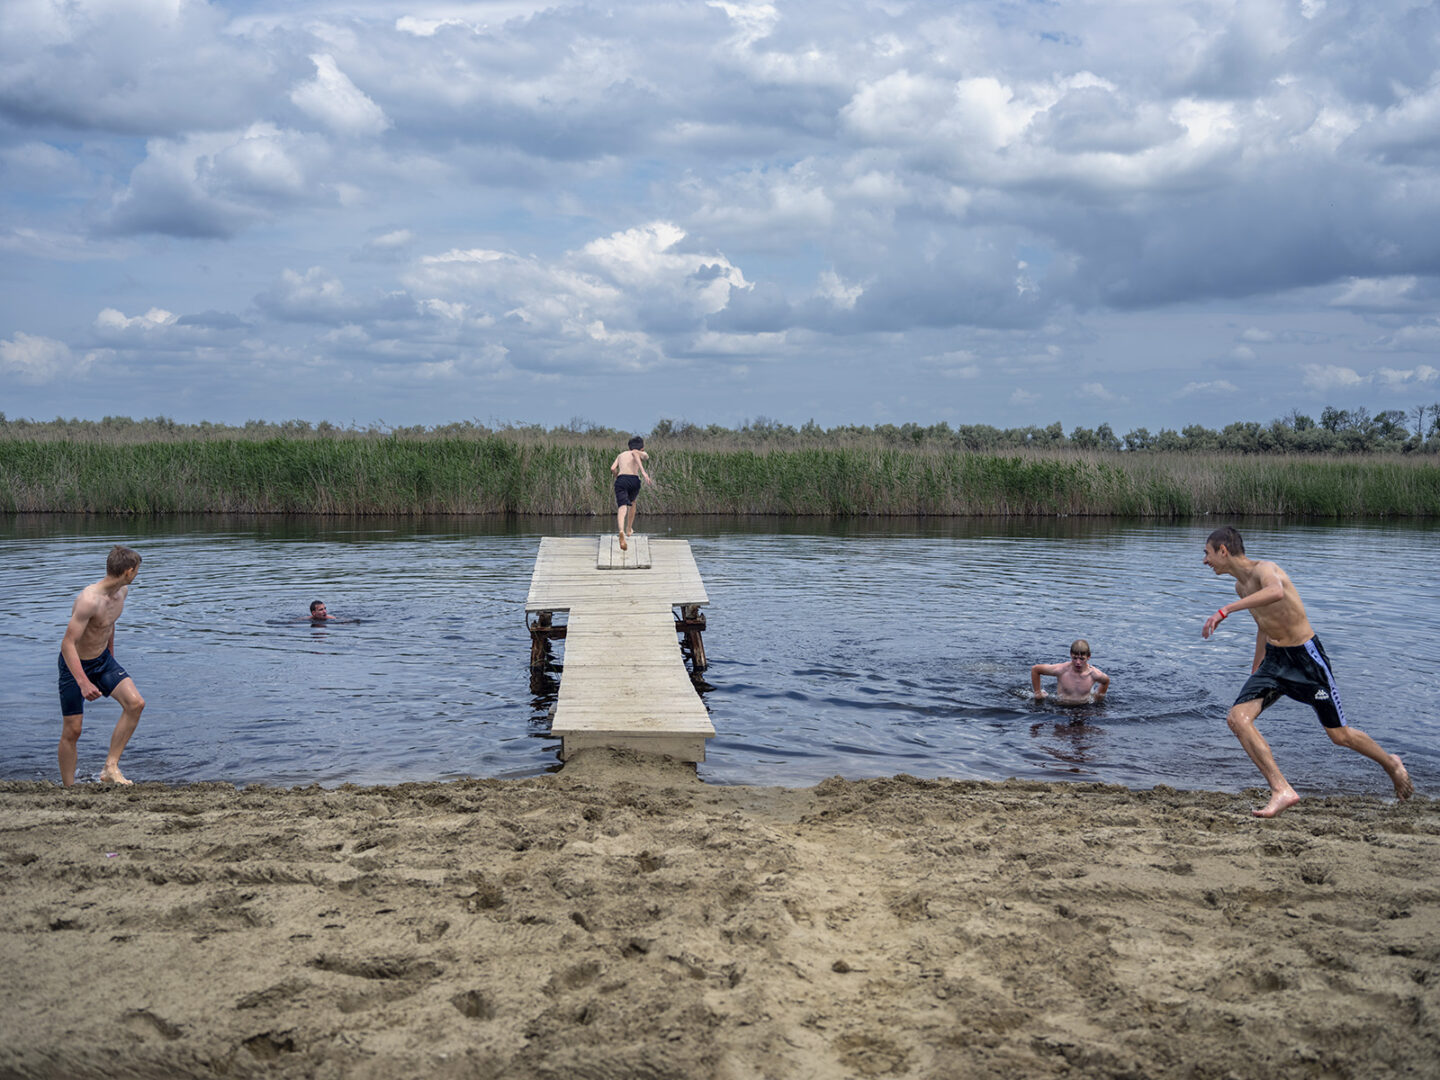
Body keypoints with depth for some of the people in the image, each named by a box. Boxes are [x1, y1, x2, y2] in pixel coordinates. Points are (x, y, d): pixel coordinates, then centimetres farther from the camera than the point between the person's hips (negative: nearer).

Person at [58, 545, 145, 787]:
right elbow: (68, 644, -31)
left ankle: (110, 767, -5)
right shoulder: (89, 600, -30)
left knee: (135, 703, -13)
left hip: (103, 659, 7)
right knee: (72, 731, -1)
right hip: (75, 664, -7)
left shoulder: (122, 591, -4)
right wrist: (84, 683, -38)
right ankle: (68, 791, 13)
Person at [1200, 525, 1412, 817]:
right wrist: (1255, 671, 33)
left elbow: (1276, 591, -48)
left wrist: (1225, 609, -51)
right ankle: (1282, 791, -18)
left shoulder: (1263, 569, -21)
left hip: (1306, 657, -7)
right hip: (1274, 659, 7)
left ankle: (1391, 764, 37)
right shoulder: (1241, 585, 7)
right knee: (1237, 717, -16)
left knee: (1339, 735, 5)